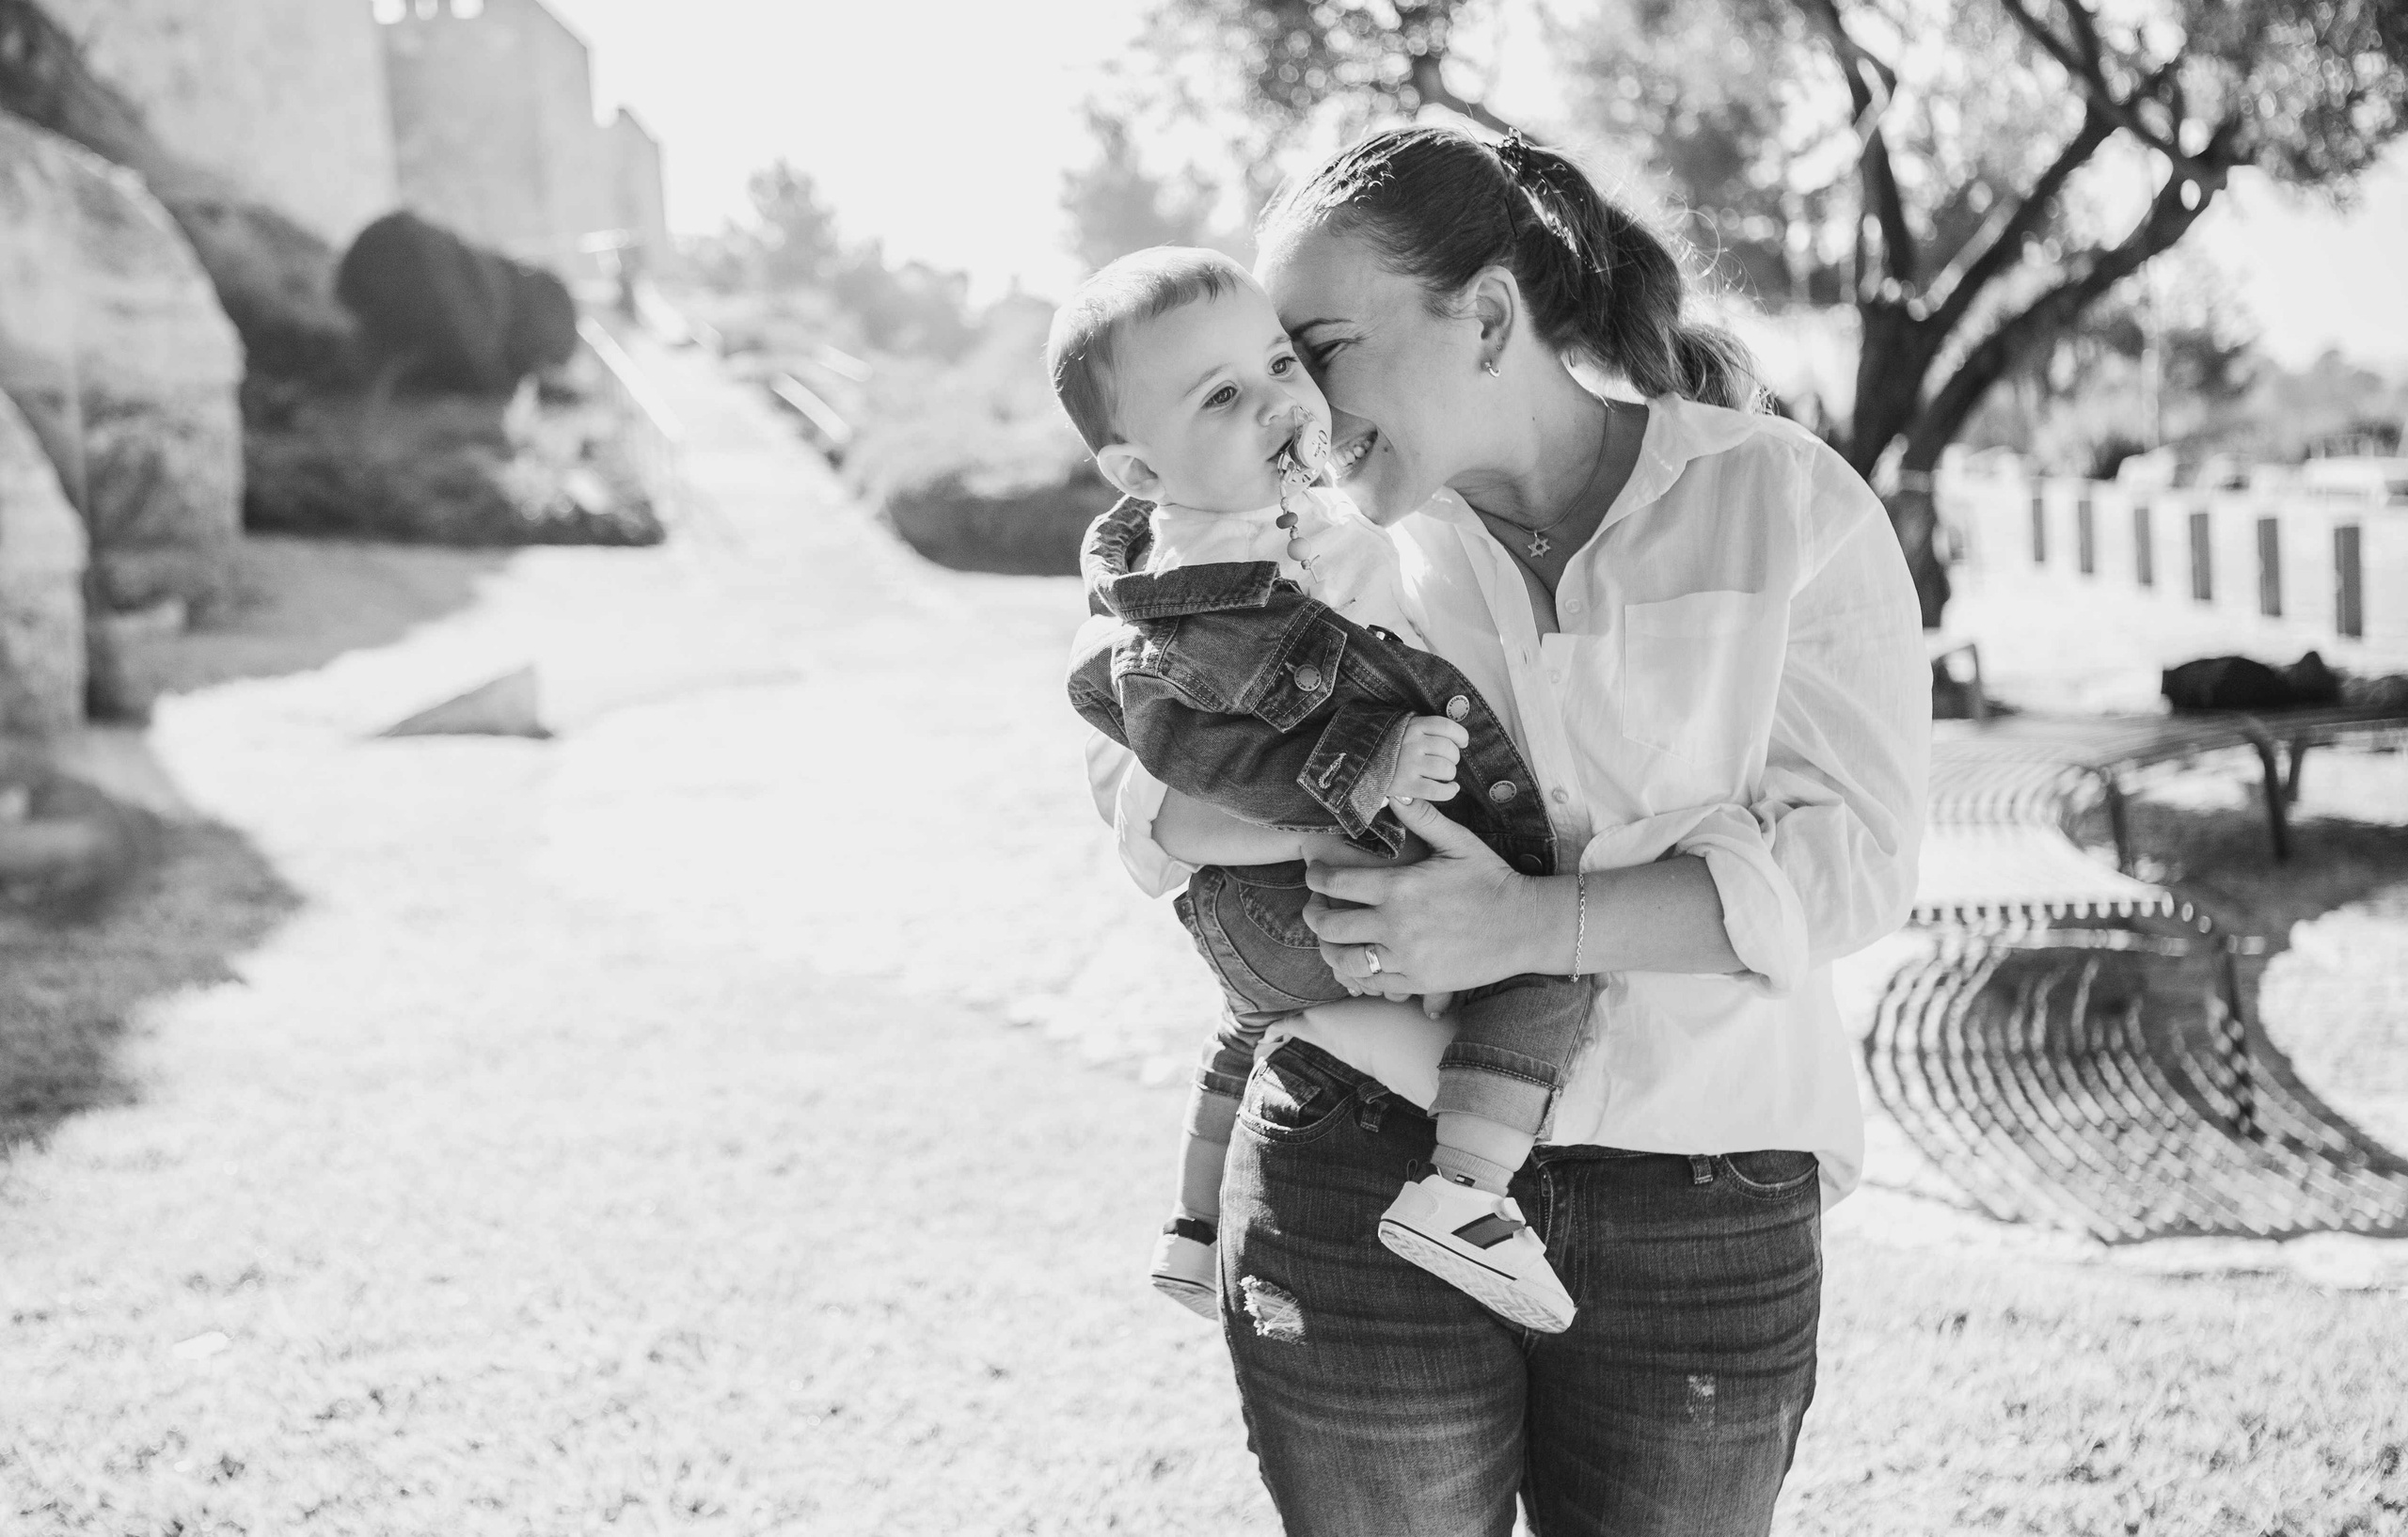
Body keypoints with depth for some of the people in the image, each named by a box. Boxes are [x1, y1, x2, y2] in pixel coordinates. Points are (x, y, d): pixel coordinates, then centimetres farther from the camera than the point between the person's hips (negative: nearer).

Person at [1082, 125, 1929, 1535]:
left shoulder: (1788, 505, -3)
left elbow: (1850, 859, -9)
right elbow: (1130, 762, 4)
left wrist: (1531, 923, -22)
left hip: (1703, 1219, -1)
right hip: (1366, 1191, 1)